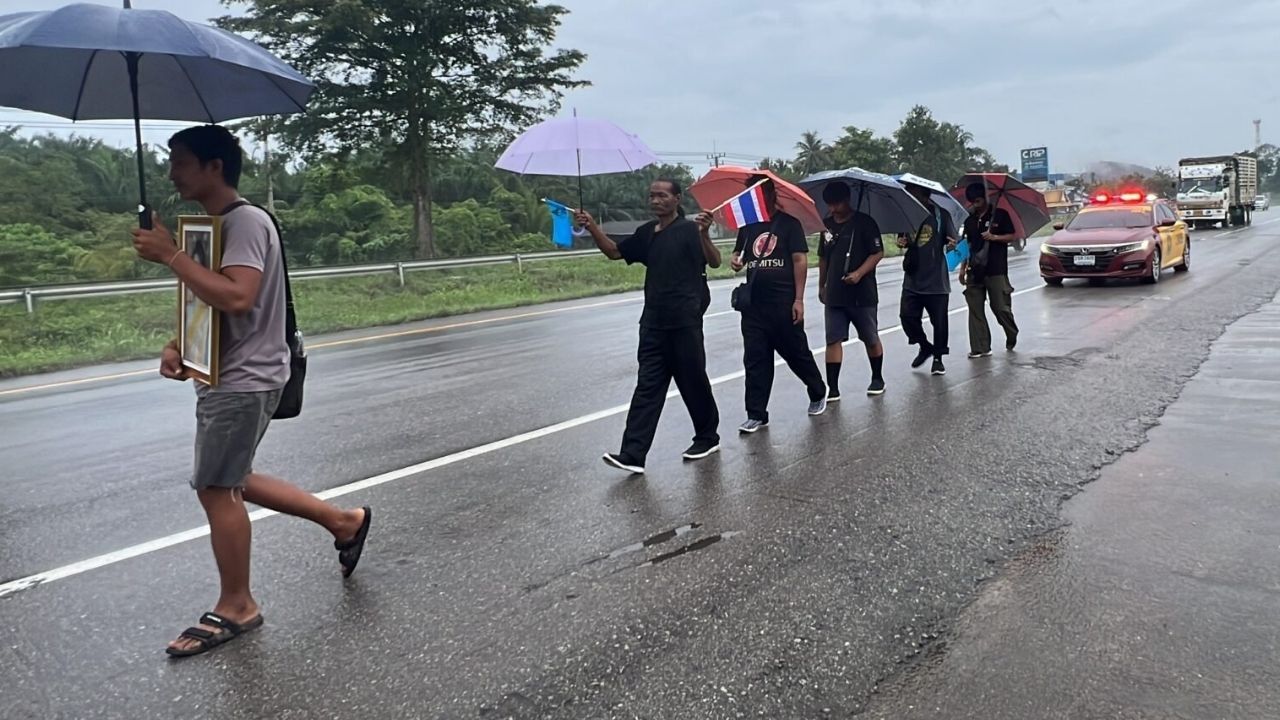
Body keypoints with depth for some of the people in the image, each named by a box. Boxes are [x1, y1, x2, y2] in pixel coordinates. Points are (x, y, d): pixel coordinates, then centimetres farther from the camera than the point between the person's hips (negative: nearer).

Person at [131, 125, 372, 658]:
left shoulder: (246, 221, -17)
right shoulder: (212, 224, 15)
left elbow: (236, 298, -30)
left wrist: (169, 254, -25)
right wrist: (176, 346, 6)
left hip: (244, 380, -10)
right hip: (224, 377, 10)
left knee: (216, 487, -2)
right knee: (228, 483, 17)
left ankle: (235, 608, 14)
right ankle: (344, 521, 26)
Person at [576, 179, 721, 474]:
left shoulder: (689, 229, -7)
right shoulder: (646, 233, 11)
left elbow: (715, 262, -18)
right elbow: (615, 252, 17)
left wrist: (704, 235, -37)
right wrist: (592, 227, 2)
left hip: (685, 320, -6)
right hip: (653, 322, 6)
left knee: (693, 381, 6)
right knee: (647, 386, 1)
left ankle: (708, 437, 27)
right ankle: (633, 454, -2)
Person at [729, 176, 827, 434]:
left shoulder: (788, 223, -3)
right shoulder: (747, 225, 11)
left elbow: (800, 260, -7)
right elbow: (739, 252, 23)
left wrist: (798, 299, -13)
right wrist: (736, 260, -3)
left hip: (784, 303, -4)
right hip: (753, 304, 5)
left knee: (797, 352, 8)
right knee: (755, 359, 2)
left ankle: (818, 394, 32)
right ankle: (756, 414, 7)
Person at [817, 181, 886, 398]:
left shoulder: (864, 222, -6)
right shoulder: (828, 224, 9)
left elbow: (878, 253, -9)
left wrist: (859, 273, -23)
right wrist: (821, 285, 21)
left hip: (862, 293, -4)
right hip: (834, 295, 4)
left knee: (871, 338, 10)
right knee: (833, 339, -3)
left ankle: (877, 379, 28)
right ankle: (832, 388, -2)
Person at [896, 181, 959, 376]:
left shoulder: (941, 214, -1)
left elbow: (951, 241, 1)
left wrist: (952, 244, -23)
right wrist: (902, 242, -8)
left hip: (936, 278, -3)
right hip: (913, 278, 3)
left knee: (939, 320, 2)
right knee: (907, 316, -4)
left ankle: (938, 357, 19)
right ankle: (925, 346, 22)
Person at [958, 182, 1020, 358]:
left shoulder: (1000, 215, 0)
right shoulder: (970, 220, 14)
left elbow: (1013, 236, -1)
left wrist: (994, 237, -16)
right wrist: (963, 267, 13)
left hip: (996, 270, -5)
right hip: (975, 271, 5)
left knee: (1000, 307, -3)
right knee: (975, 310, 0)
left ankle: (1012, 336, 25)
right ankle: (980, 348, 4)